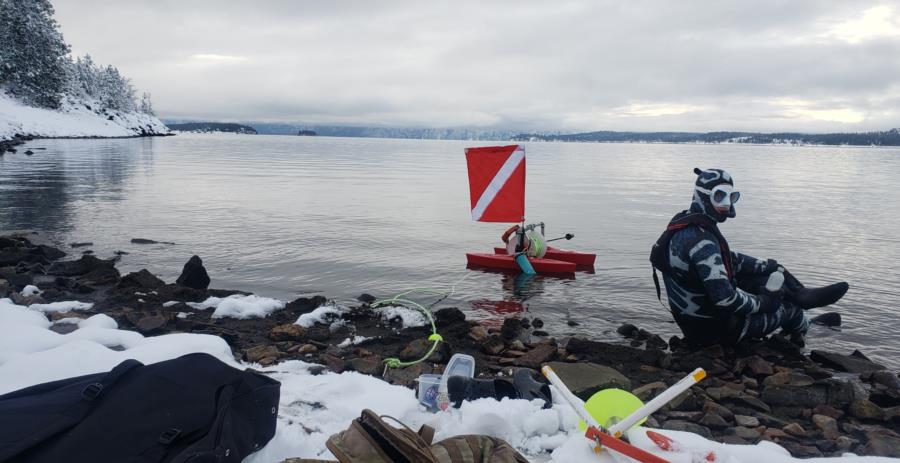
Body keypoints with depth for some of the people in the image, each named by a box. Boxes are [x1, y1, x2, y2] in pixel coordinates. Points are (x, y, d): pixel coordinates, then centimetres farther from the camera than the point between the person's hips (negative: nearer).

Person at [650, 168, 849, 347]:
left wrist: (768, 267, 10)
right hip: (713, 329, -8)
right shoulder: (701, 240, -32)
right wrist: (761, 302, -14)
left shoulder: (684, 221, 0)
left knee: (769, 269, 14)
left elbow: (726, 258, 15)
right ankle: (800, 327, 44)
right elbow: (725, 299, -33)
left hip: (695, 316, 9)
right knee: (788, 306, 13)